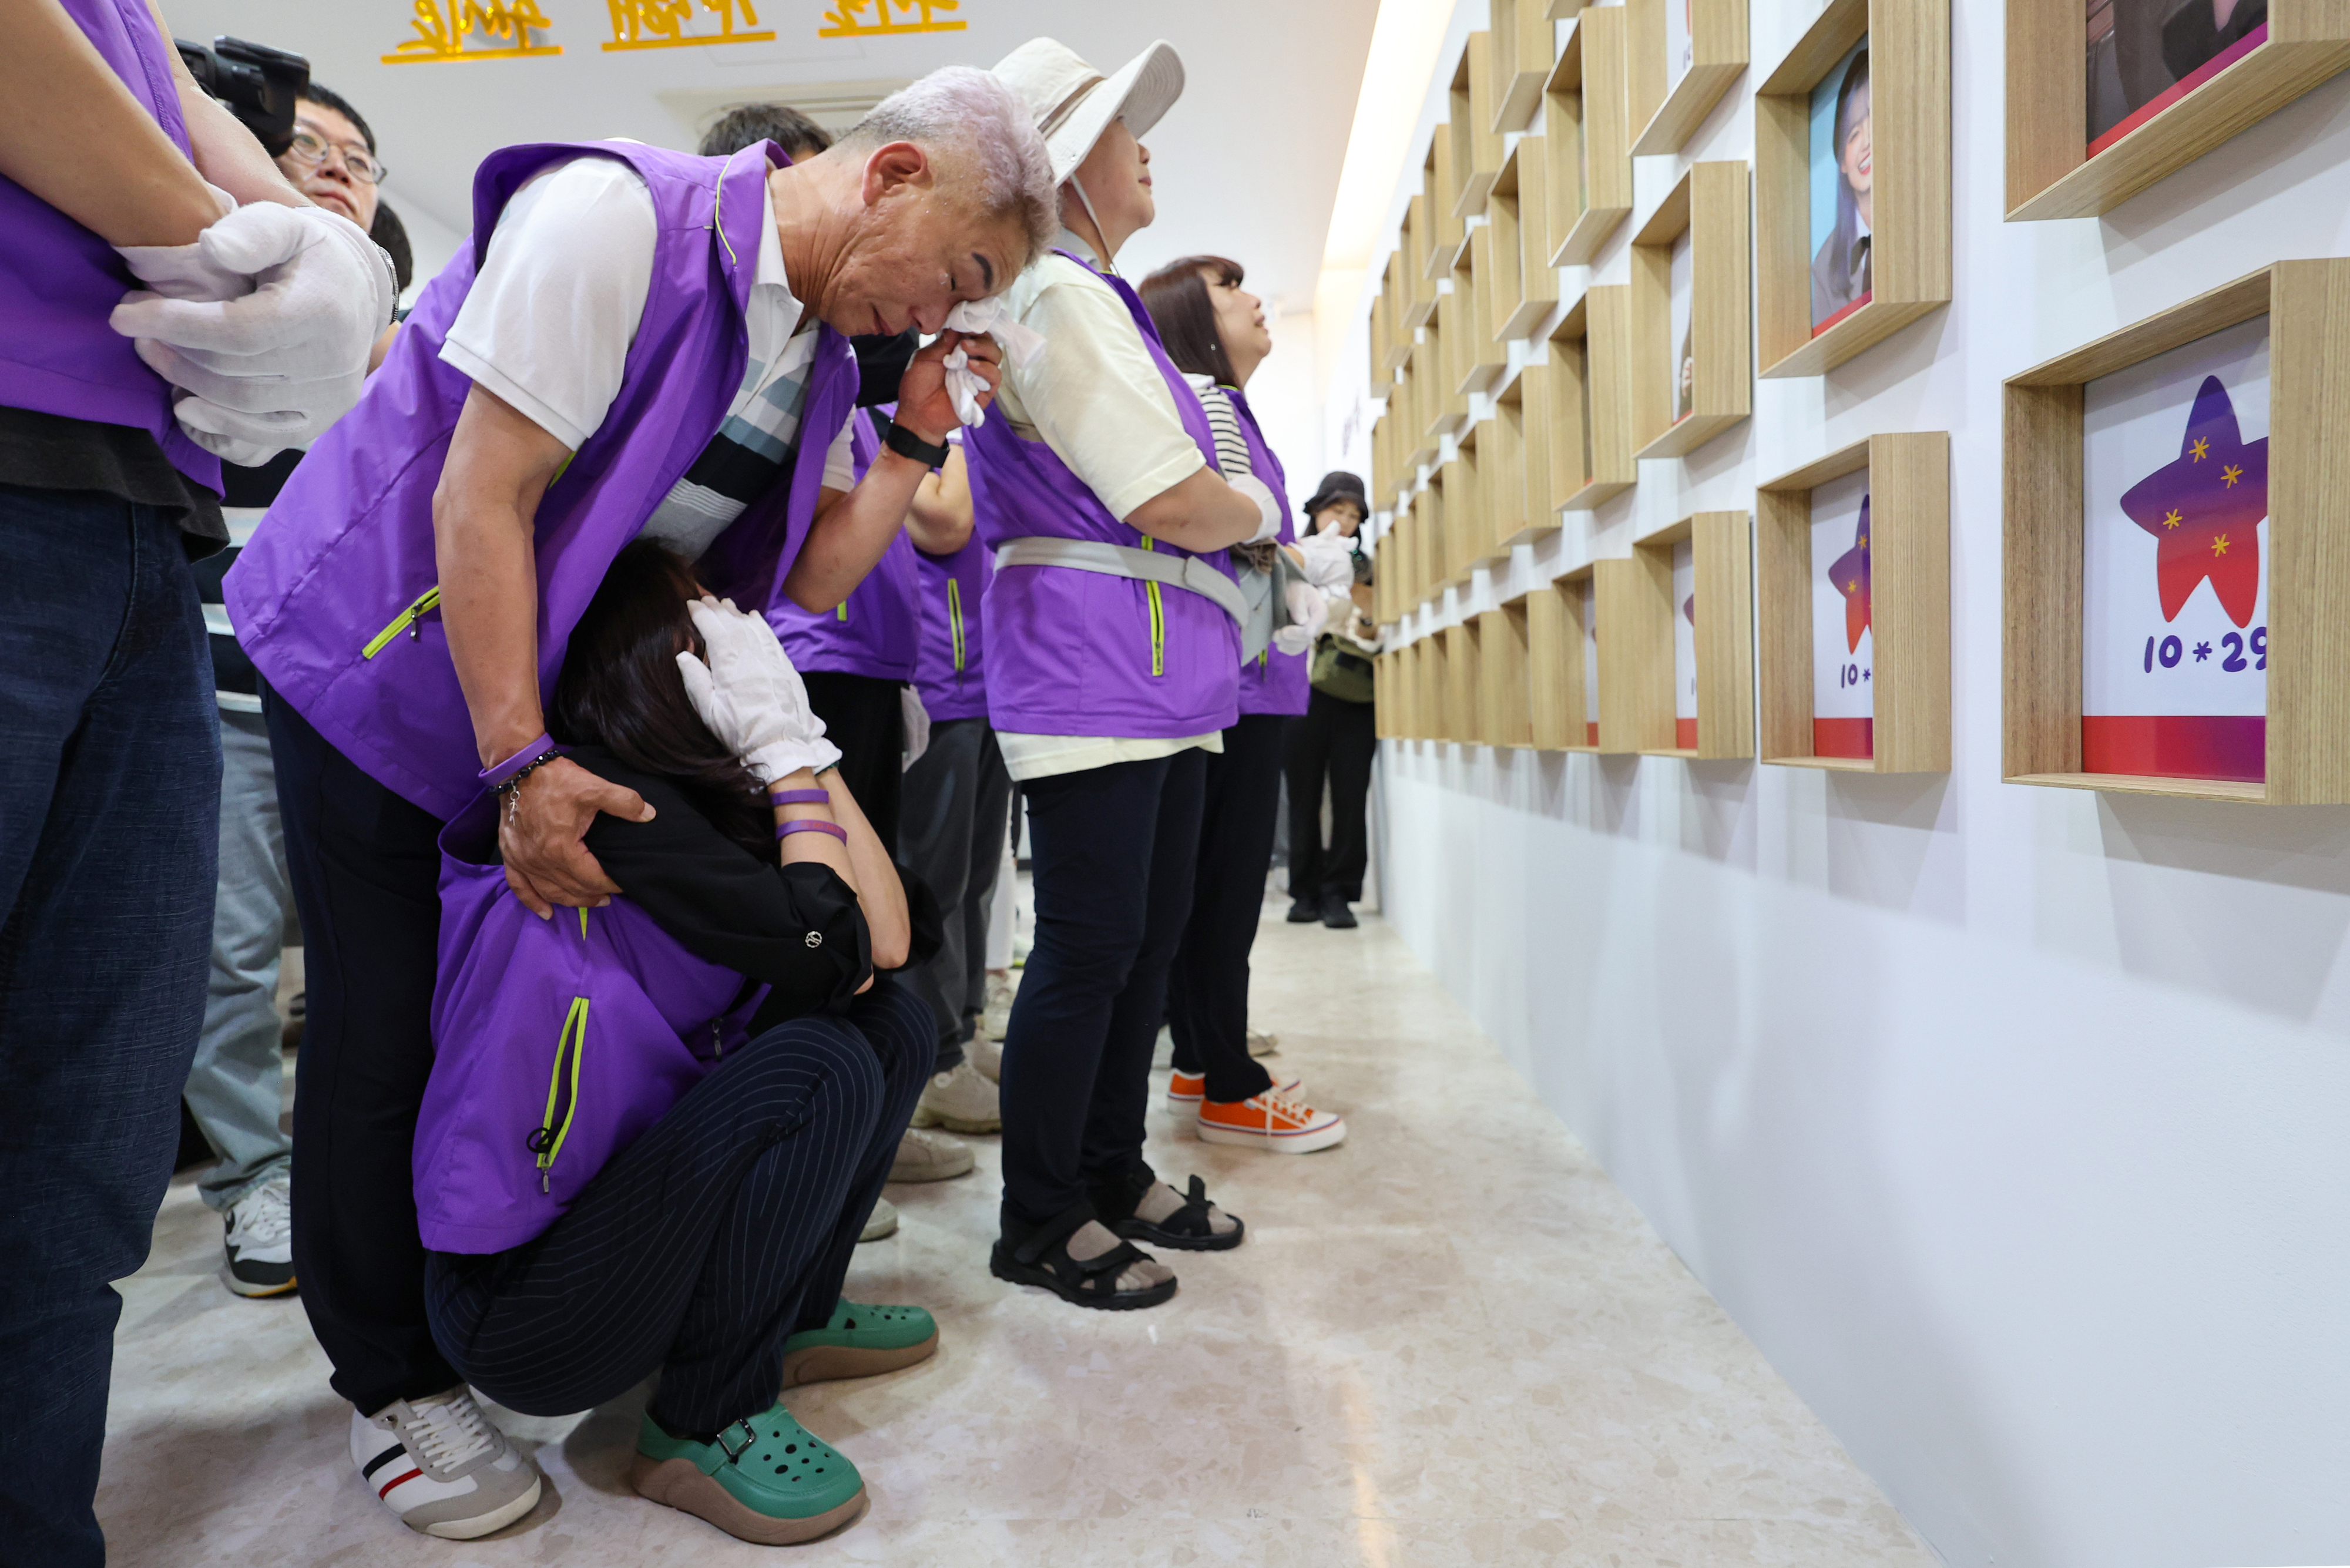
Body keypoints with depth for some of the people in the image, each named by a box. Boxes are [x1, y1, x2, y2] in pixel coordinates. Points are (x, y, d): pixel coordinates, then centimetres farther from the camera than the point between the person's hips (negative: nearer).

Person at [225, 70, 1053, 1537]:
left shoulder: (823, 343, 0)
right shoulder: (615, 218, -24)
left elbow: (813, 577, 1)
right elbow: (482, 500, -26)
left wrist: (919, 439, -11)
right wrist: (521, 763, -27)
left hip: (573, 685, 7)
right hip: (386, 658, -7)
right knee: (392, 1025, -2)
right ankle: (397, 1382, 15)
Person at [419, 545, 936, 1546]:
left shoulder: (700, 797, 3)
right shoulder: (599, 798, -23)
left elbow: (885, 941, -6)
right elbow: (827, 948, -25)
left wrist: (796, 746, -6)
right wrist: (787, 745, -18)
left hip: (629, 1193, 8)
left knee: (892, 1022, 2)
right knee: (825, 1066, -25)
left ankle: (793, 1316, 17)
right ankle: (706, 1424, -6)